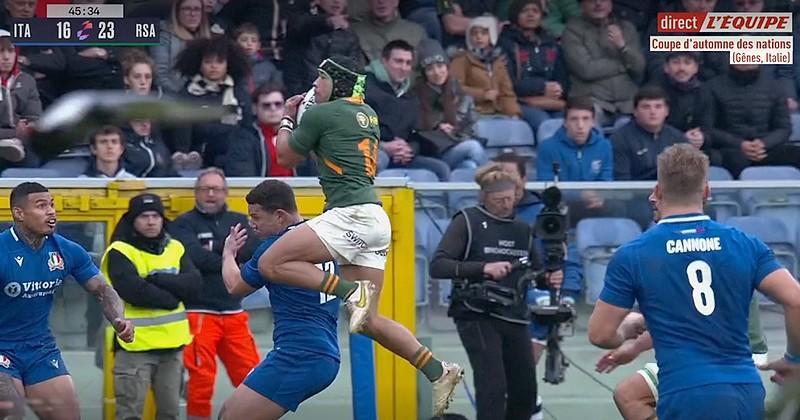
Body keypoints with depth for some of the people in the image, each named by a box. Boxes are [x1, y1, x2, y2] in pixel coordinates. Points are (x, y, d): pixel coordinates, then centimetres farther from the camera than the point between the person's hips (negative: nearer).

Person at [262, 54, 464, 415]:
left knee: (271, 264, -12)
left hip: (352, 215, -9)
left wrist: (286, 119, 27)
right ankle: (437, 371, -2)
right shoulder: (367, 114, 20)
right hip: (375, 221, 9)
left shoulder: (320, 113, -2)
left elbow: (286, 158, 10)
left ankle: (351, 292, -23)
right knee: (368, 321, 8)